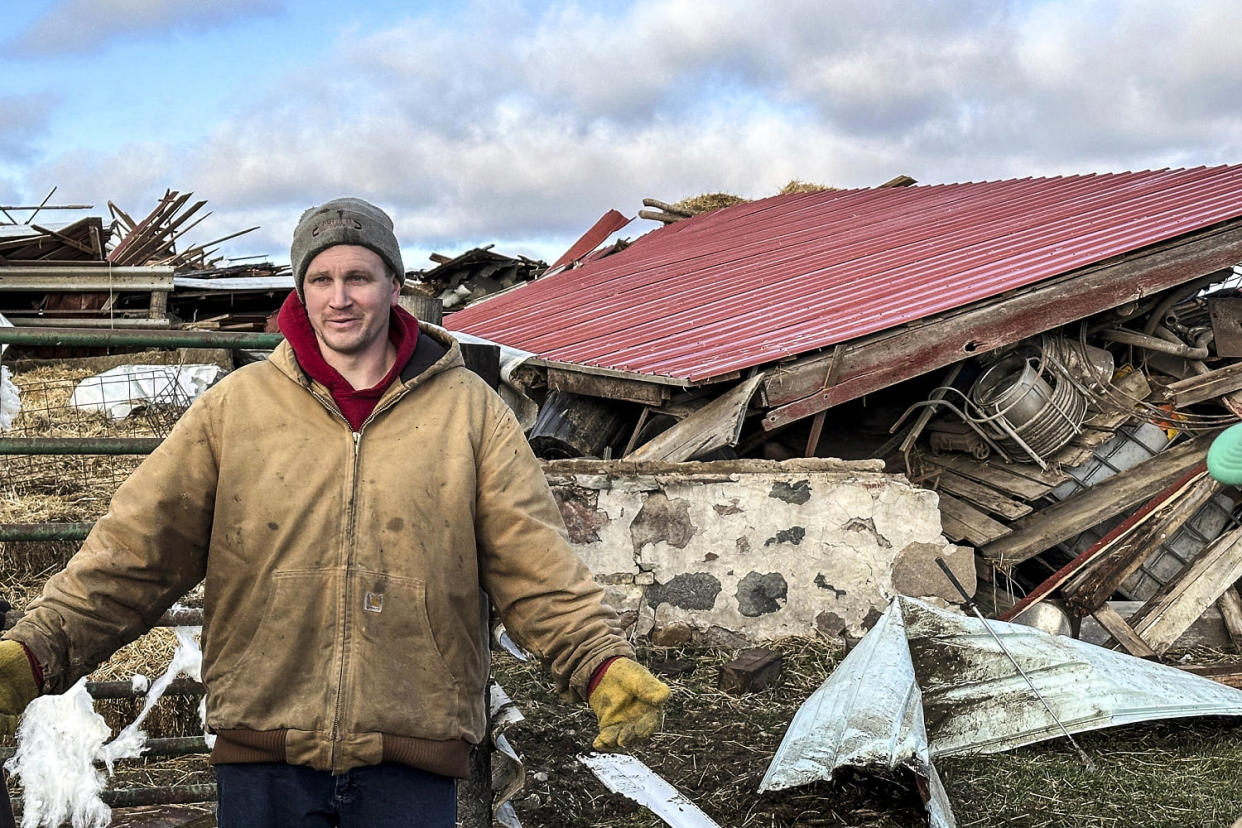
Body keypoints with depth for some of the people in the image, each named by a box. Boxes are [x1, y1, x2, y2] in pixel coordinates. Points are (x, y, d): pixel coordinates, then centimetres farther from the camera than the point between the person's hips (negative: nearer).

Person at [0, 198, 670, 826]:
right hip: (263, 754, 1)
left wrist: (604, 665, -14)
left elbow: (534, 561, 1)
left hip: (412, 761, 0)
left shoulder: (468, 409, 5)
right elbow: (135, 551, 3)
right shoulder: (235, 405, 5)